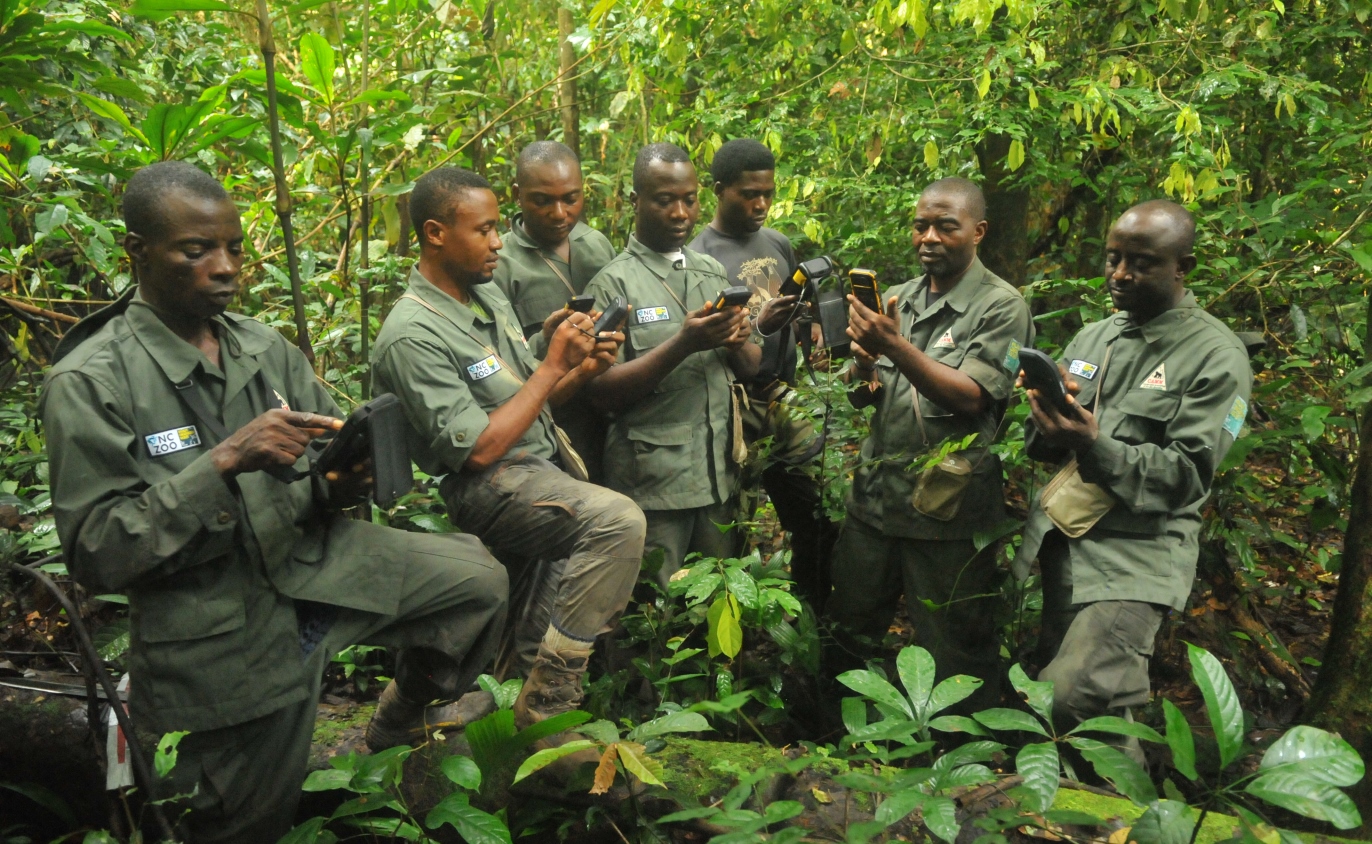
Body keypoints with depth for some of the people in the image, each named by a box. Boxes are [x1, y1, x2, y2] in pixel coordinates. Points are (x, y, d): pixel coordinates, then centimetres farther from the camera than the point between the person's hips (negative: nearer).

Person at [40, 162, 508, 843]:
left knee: (476, 577, -3)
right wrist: (224, 462, -27)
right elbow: (95, 554, -18)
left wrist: (343, 481, -18)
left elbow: (320, 485, 7)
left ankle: (405, 714, 23)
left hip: (313, 564, 5)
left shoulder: (265, 348, 3)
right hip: (222, 642, -4)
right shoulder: (89, 383, -13)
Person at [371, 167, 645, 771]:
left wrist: (585, 370, -3)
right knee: (618, 520, -30)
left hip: (543, 462, 9)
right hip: (488, 487, -9)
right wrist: (553, 365, -17)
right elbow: (480, 447, -21)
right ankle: (545, 715, -20)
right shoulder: (414, 335, -17)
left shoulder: (489, 295, 10)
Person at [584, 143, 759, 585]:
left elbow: (751, 367, 13)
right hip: (653, 479, -5)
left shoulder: (714, 272, 12)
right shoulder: (613, 282, -5)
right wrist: (682, 345, -22)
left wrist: (738, 343, -10)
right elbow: (602, 392, -12)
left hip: (720, 471, 5)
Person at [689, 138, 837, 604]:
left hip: (783, 396, 6)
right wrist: (758, 327, -23)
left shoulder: (779, 244, 12)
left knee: (822, 516, 2)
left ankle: (817, 614, 18)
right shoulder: (699, 258, -7)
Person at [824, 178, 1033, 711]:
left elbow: (970, 397, -19)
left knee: (953, 656, 6)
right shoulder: (900, 299, 11)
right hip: (875, 495, 6)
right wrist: (863, 364, -11)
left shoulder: (1001, 306, -8)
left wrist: (895, 346, -27)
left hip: (948, 508, -6)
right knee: (850, 632, 18)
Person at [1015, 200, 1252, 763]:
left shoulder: (1215, 356, -6)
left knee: (1070, 699, -19)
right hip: (1059, 542, 7)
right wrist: (1051, 419, -10)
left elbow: (1187, 476, -13)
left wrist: (1094, 445, -26)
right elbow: (1046, 450, 13)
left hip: (1135, 556, -6)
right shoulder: (1093, 338, 12)